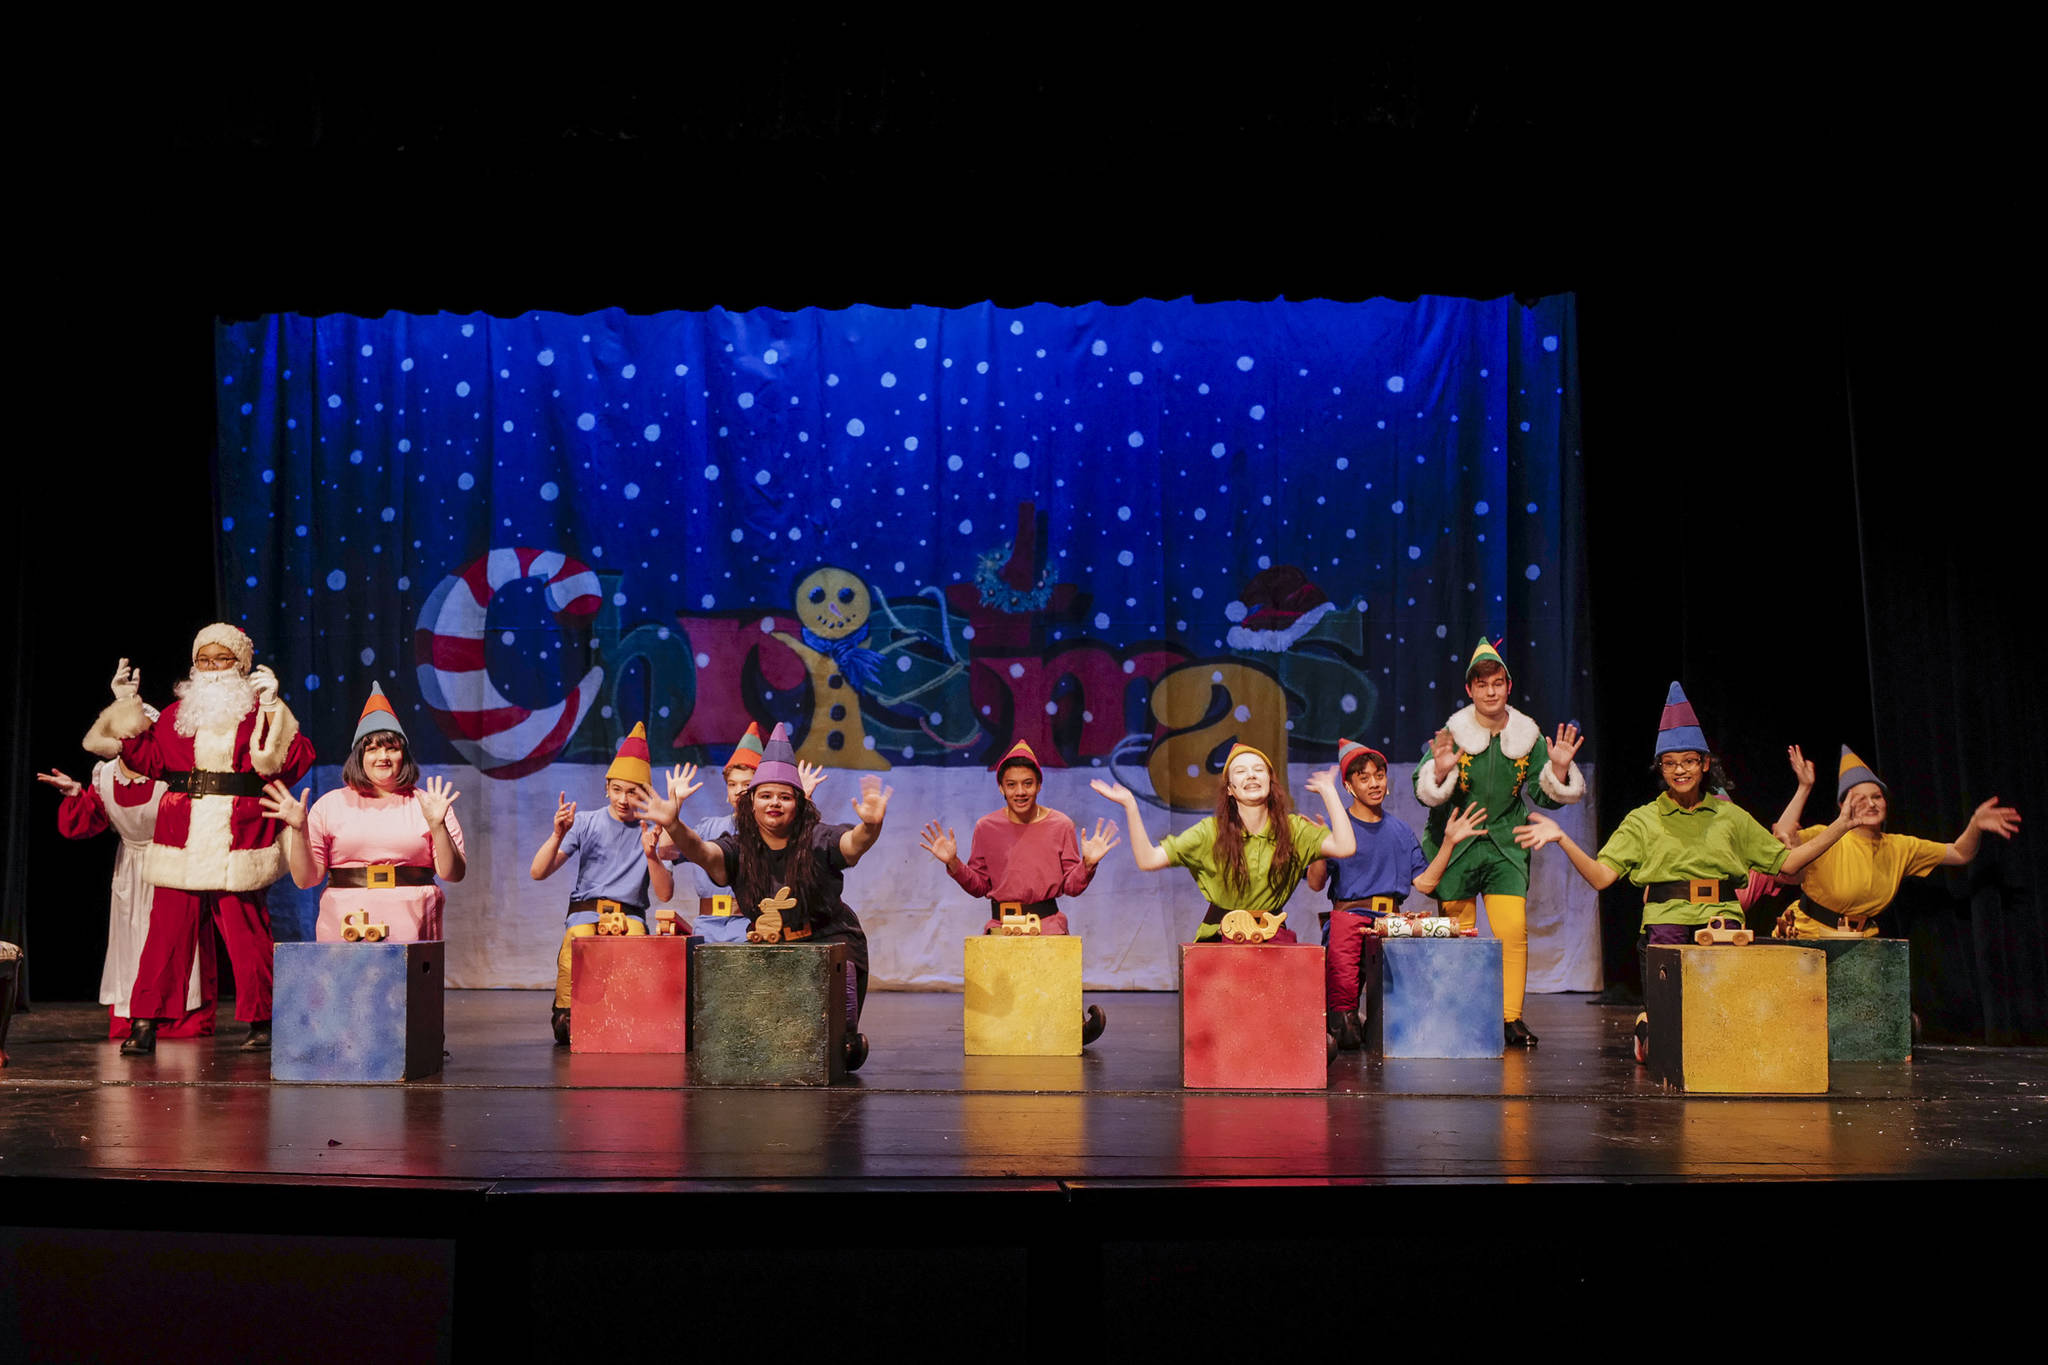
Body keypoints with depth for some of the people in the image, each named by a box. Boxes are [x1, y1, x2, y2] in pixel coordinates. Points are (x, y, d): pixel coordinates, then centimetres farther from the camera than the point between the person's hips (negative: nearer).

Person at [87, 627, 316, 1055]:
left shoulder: (260, 712, 4)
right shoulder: (177, 713, 17)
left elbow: (295, 763, -8)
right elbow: (149, 759, 13)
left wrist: (273, 709, -14)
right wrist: (127, 708, 12)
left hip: (237, 848, -3)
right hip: (181, 844, 3)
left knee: (247, 936, -1)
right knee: (167, 932, 0)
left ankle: (259, 1023, 12)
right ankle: (144, 1024, 5)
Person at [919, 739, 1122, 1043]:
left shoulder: (1060, 825, 2)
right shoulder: (986, 827, 4)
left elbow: (1071, 886, 4)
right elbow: (978, 886, 9)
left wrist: (1087, 864, -14)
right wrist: (953, 864, -6)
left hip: (1048, 924, -1)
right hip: (1000, 925, 1)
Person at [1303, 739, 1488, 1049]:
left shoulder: (1401, 833, 22)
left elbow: (1425, 882, 13)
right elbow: (1316, 883, -1)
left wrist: (1449, 842, 7)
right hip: (1348, 913, -3)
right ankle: (1342, 1016, -3)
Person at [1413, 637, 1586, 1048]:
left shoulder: (1528, 736, 1)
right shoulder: (1452, 733, -7)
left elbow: (1547, 797, 6)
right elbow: (1424, 792, -11)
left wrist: (1559, 768, -12)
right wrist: (1440, 770, -30)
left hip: (1504, 847, 1)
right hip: (1455, 845, -1)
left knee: (1514, 931, -11)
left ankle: (1512, 1017, -3)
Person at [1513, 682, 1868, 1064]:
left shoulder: (1730, 816, 15)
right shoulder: (1642, 821, 8)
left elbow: (1786, 862, 17)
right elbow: (1600, 875, -4)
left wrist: (1840, 826, 11)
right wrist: (1562, 839, -19)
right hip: (1666, 928, -2)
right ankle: (1646, 1030, 24)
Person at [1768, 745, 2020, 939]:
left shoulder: (1900, 848, 7)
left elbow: (1960, 854, 14)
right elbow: (1783, 837, -30)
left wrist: (1975, 826, -6)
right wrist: (1804, 789, -30)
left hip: (1860, 941, 5)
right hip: (1809, 936, -5)